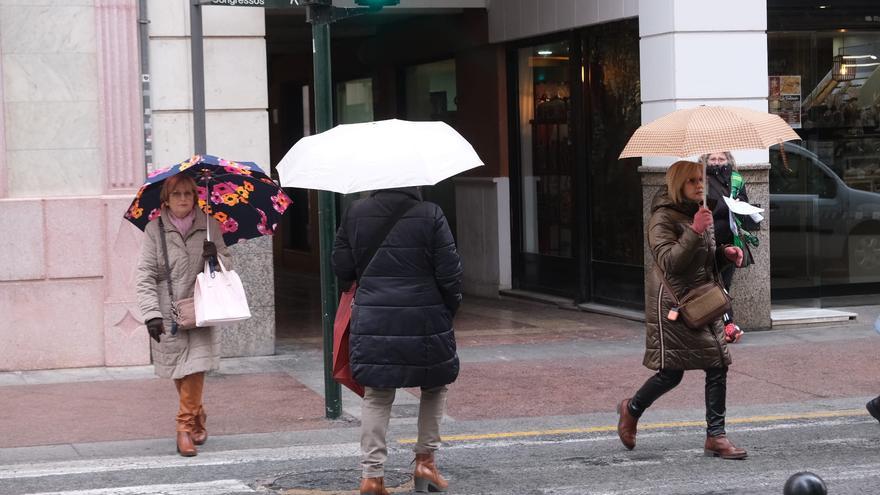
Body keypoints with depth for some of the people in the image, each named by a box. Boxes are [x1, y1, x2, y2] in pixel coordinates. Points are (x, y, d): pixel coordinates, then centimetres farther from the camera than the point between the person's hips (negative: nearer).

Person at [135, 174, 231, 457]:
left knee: (194, 367, -13)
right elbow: (145, 275, -6)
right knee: (178, 372, 9)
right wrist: (151, 314, -16)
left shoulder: (209, 226, 4)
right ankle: (197, 416, 31)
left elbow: (228, 264, 11)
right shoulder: (155, 230, -2)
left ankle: (186, 428, -6)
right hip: (168, 314, 0)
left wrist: (216, 256, -13)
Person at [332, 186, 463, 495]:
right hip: (425, 318, -2)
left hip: (372, 321, 2)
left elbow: (341, 267, 6)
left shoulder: (355, 213, -1)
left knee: (376, 396, 9)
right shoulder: (430, 215, -9)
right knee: (435, 386, 20)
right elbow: (449, 273, -8)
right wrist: (450, 309, 8)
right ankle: (425, 460, 20)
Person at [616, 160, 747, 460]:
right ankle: (632, 409, 22)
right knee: (671, 372, -5)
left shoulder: (700, 213, 15)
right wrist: (694, 231, -28)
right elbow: (669, 261, -22)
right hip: (674, 303, -8)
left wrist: (725, 253, 6)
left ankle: (715, 435, 2)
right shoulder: (663, 218, -11)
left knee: (718, 365, -2)